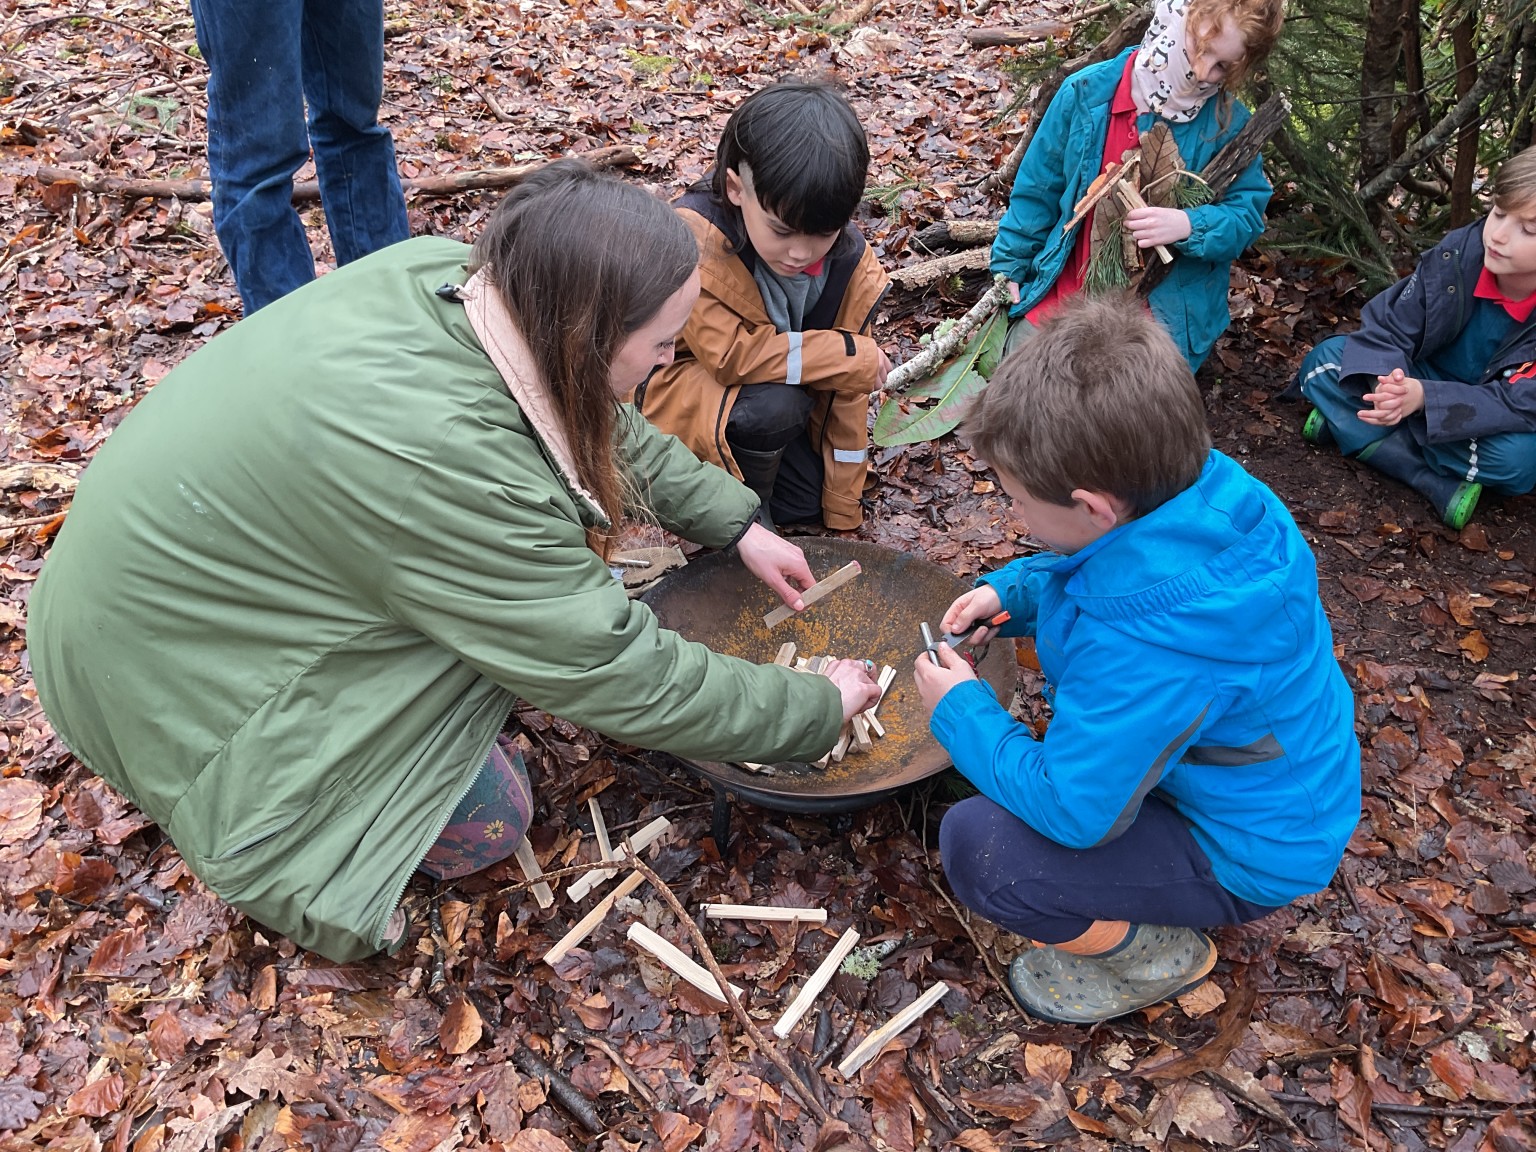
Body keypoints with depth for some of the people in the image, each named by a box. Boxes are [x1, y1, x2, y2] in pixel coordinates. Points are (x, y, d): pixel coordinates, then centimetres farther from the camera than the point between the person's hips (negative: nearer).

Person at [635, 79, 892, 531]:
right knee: (775, 405, -32)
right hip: (680, 386, -5)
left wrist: (842, 515, -6)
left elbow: (845, 389, -10)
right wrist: (855, 356, -27)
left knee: (808, 499, -6)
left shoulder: (849, 262, -16)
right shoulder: (694, 238, -32)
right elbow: (730, 354, -33)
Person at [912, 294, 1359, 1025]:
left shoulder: (1146, 643, -41)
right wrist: (1009, 592, -6)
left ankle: (1158, 955, 7)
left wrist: (959, 710, -17)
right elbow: (1099, 572, 7)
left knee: (974, 844, -21)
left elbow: (1070, 809, -30)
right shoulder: (1208, 488, -16)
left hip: (1246, 856, -9)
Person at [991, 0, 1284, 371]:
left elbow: (1247, 217, -4)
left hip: (1165, 305, -1)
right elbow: (1038, 187, 4)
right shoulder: (1088, 92, -7)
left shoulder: (1230, 122, -8)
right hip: (1069, 285, 2)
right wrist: (1011, 262, 8)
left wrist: (1189, 226, -25)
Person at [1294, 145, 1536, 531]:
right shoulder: (1458, 253, -19)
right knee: (1326, 361, -20)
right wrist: (1386, 384, -40)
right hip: (1422, 380, 3)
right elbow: (1388, 328, -17)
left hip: (1496, 422, -3)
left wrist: (1424, 397, -46)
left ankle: (1353, 429, -21)